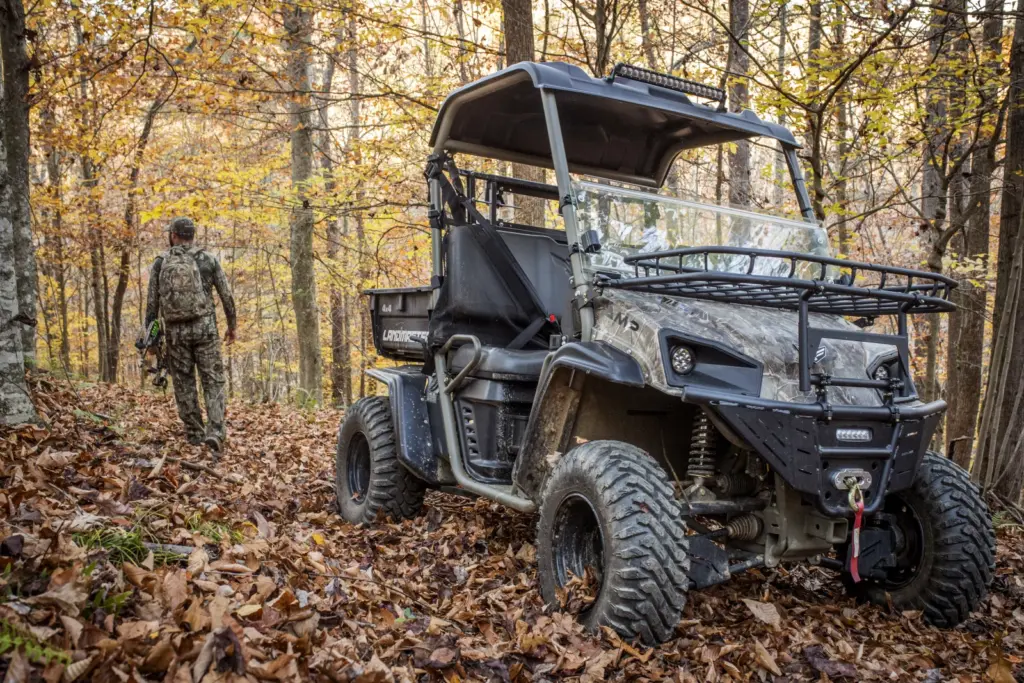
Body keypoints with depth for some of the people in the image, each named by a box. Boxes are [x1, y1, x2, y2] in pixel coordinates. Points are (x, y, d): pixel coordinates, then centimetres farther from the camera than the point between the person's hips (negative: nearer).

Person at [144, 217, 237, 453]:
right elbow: (227, 295, 2)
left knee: (184, 385, 10)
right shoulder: (208, 259, 3)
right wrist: (232, 325, 14)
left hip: (175, 330, 1)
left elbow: (152, 302, 2)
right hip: (204, 327, -1)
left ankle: (196, 437, 13)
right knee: (213, 382, 2)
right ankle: (215, 432, -14)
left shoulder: (160, 262, 5)